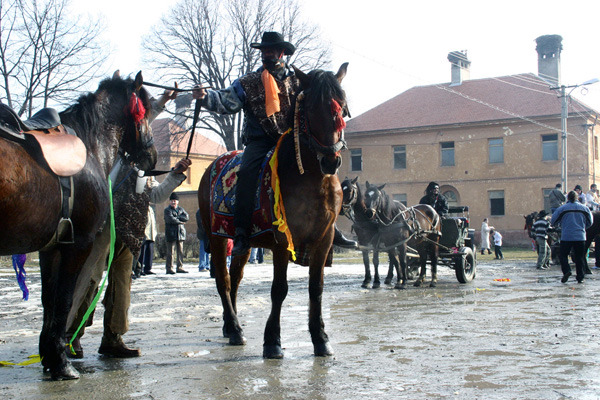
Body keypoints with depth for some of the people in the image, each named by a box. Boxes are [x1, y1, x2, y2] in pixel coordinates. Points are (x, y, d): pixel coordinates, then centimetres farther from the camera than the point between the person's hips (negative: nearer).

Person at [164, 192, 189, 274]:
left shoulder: (181, 209, 16)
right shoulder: (167, 210, 0)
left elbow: (187, 217, 0)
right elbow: (170, 219, -16)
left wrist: (177, 217, -11)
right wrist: (181, 221, -7)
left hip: (180, 233, 5)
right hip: (171, 233, -5)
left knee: (180, 251, 7)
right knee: (170, 252, -5)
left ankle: (180, 267, 14)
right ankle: (169, 268, -1)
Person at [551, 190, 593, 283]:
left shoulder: (562, 208, -2)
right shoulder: (584, 208, 6)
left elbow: (553, 221, 2)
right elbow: (589, 223, 14)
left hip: (566, 237, -2)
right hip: (580, 237, 2)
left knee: (563, 255, 6)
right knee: (579, 257, 10)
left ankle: (566, 270, -15)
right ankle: (580, 277, 10)